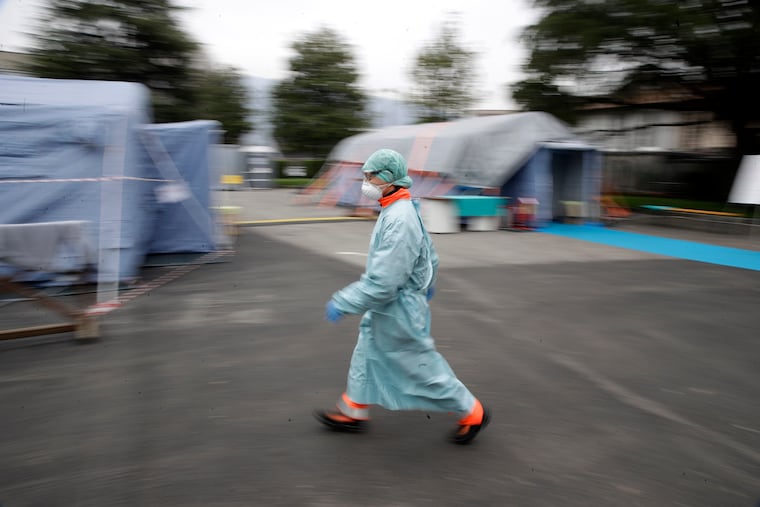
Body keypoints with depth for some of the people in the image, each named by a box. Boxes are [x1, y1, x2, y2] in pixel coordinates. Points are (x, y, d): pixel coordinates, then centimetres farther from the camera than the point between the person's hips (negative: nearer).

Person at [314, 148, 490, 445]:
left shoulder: (399, 221, -30)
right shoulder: (400, 210, 3)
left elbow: (382, 282, -31)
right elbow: (429, 251, 17)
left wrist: (342, 303, -24)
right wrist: (428, 282, 32)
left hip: (398, 309, -10)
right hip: (385, 308, 10)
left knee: (422, 367, 5)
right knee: (365, 355, 19)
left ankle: (472, 413, 21)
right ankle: (354, 412, 36)